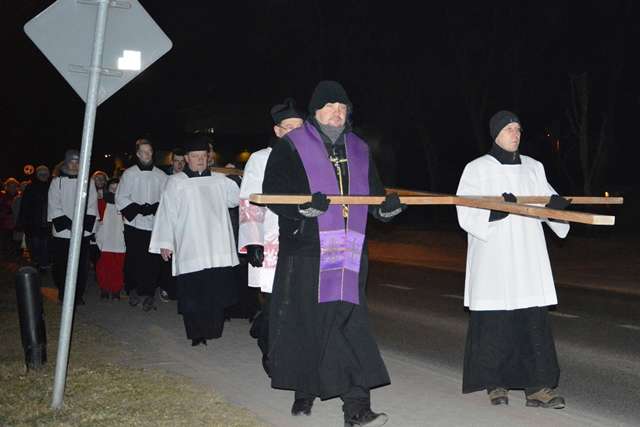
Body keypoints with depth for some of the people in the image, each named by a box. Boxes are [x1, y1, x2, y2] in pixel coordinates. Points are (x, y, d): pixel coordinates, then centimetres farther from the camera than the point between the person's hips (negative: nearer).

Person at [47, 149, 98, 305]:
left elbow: (92, 206, 4)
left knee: (82, 265, 2)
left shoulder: (88, 182, 7)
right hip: (62, 232, -1)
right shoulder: (57, 182, 3)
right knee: (62, 265, 3)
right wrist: (68, 224, -11)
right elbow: (54, 207, -1)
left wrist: (83, 224, -9)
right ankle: (63, 295, 18)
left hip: (83, 232, 1)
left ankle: (78, 295, 13)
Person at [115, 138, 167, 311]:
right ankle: (133, 290, 19)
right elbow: (121, 199, 1)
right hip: (134, 224, 0)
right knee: (133, 260, 3)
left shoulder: (161, 176, 8)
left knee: (152, 261, -3)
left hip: (154, 224, 1)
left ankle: (149, 293, 6)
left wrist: (153, 208, -13)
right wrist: (138, 208, -12)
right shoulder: (129, 174, 5)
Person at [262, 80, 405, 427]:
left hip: (348, 254, 3)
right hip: (305, 252, -3)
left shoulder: (358, 150, 18)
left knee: (350, 324, -4)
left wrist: (387, 205, -3)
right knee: (306, 323, 4)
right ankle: (303, 392, 24)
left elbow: (373, 191, 20)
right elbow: (272, 191, -5)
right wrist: (304, 204, -23)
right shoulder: (291, 147, 2)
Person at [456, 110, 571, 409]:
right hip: (492, 261, -4)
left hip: (528, 261, 4)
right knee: (494, 323, -1)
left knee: (535, 321, -2)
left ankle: (538, 387, 1)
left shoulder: (533, 168, 15)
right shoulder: (478, 169, 1)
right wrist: (497, 209, -23)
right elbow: (467, 215, -6)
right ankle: (495, 384, 13)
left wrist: (557, 204, -8)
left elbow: (546, 200, 15)